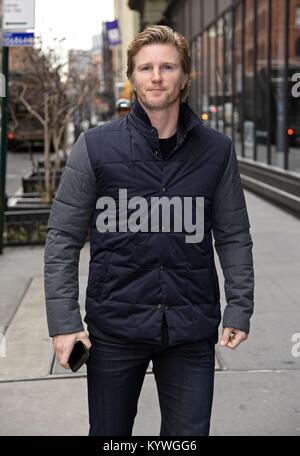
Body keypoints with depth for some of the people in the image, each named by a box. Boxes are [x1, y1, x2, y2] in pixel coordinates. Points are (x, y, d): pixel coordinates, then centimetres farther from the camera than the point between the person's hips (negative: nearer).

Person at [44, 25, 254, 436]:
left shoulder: (217, 150, 3)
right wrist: (63, 321, -8)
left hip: (193, 330, 1)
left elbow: (234, 236, 8)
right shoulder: (95, 148, -2)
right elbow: (63, 239, -1)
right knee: (109, 433, 15)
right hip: (114, 327, -1)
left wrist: (240, 309, 1)